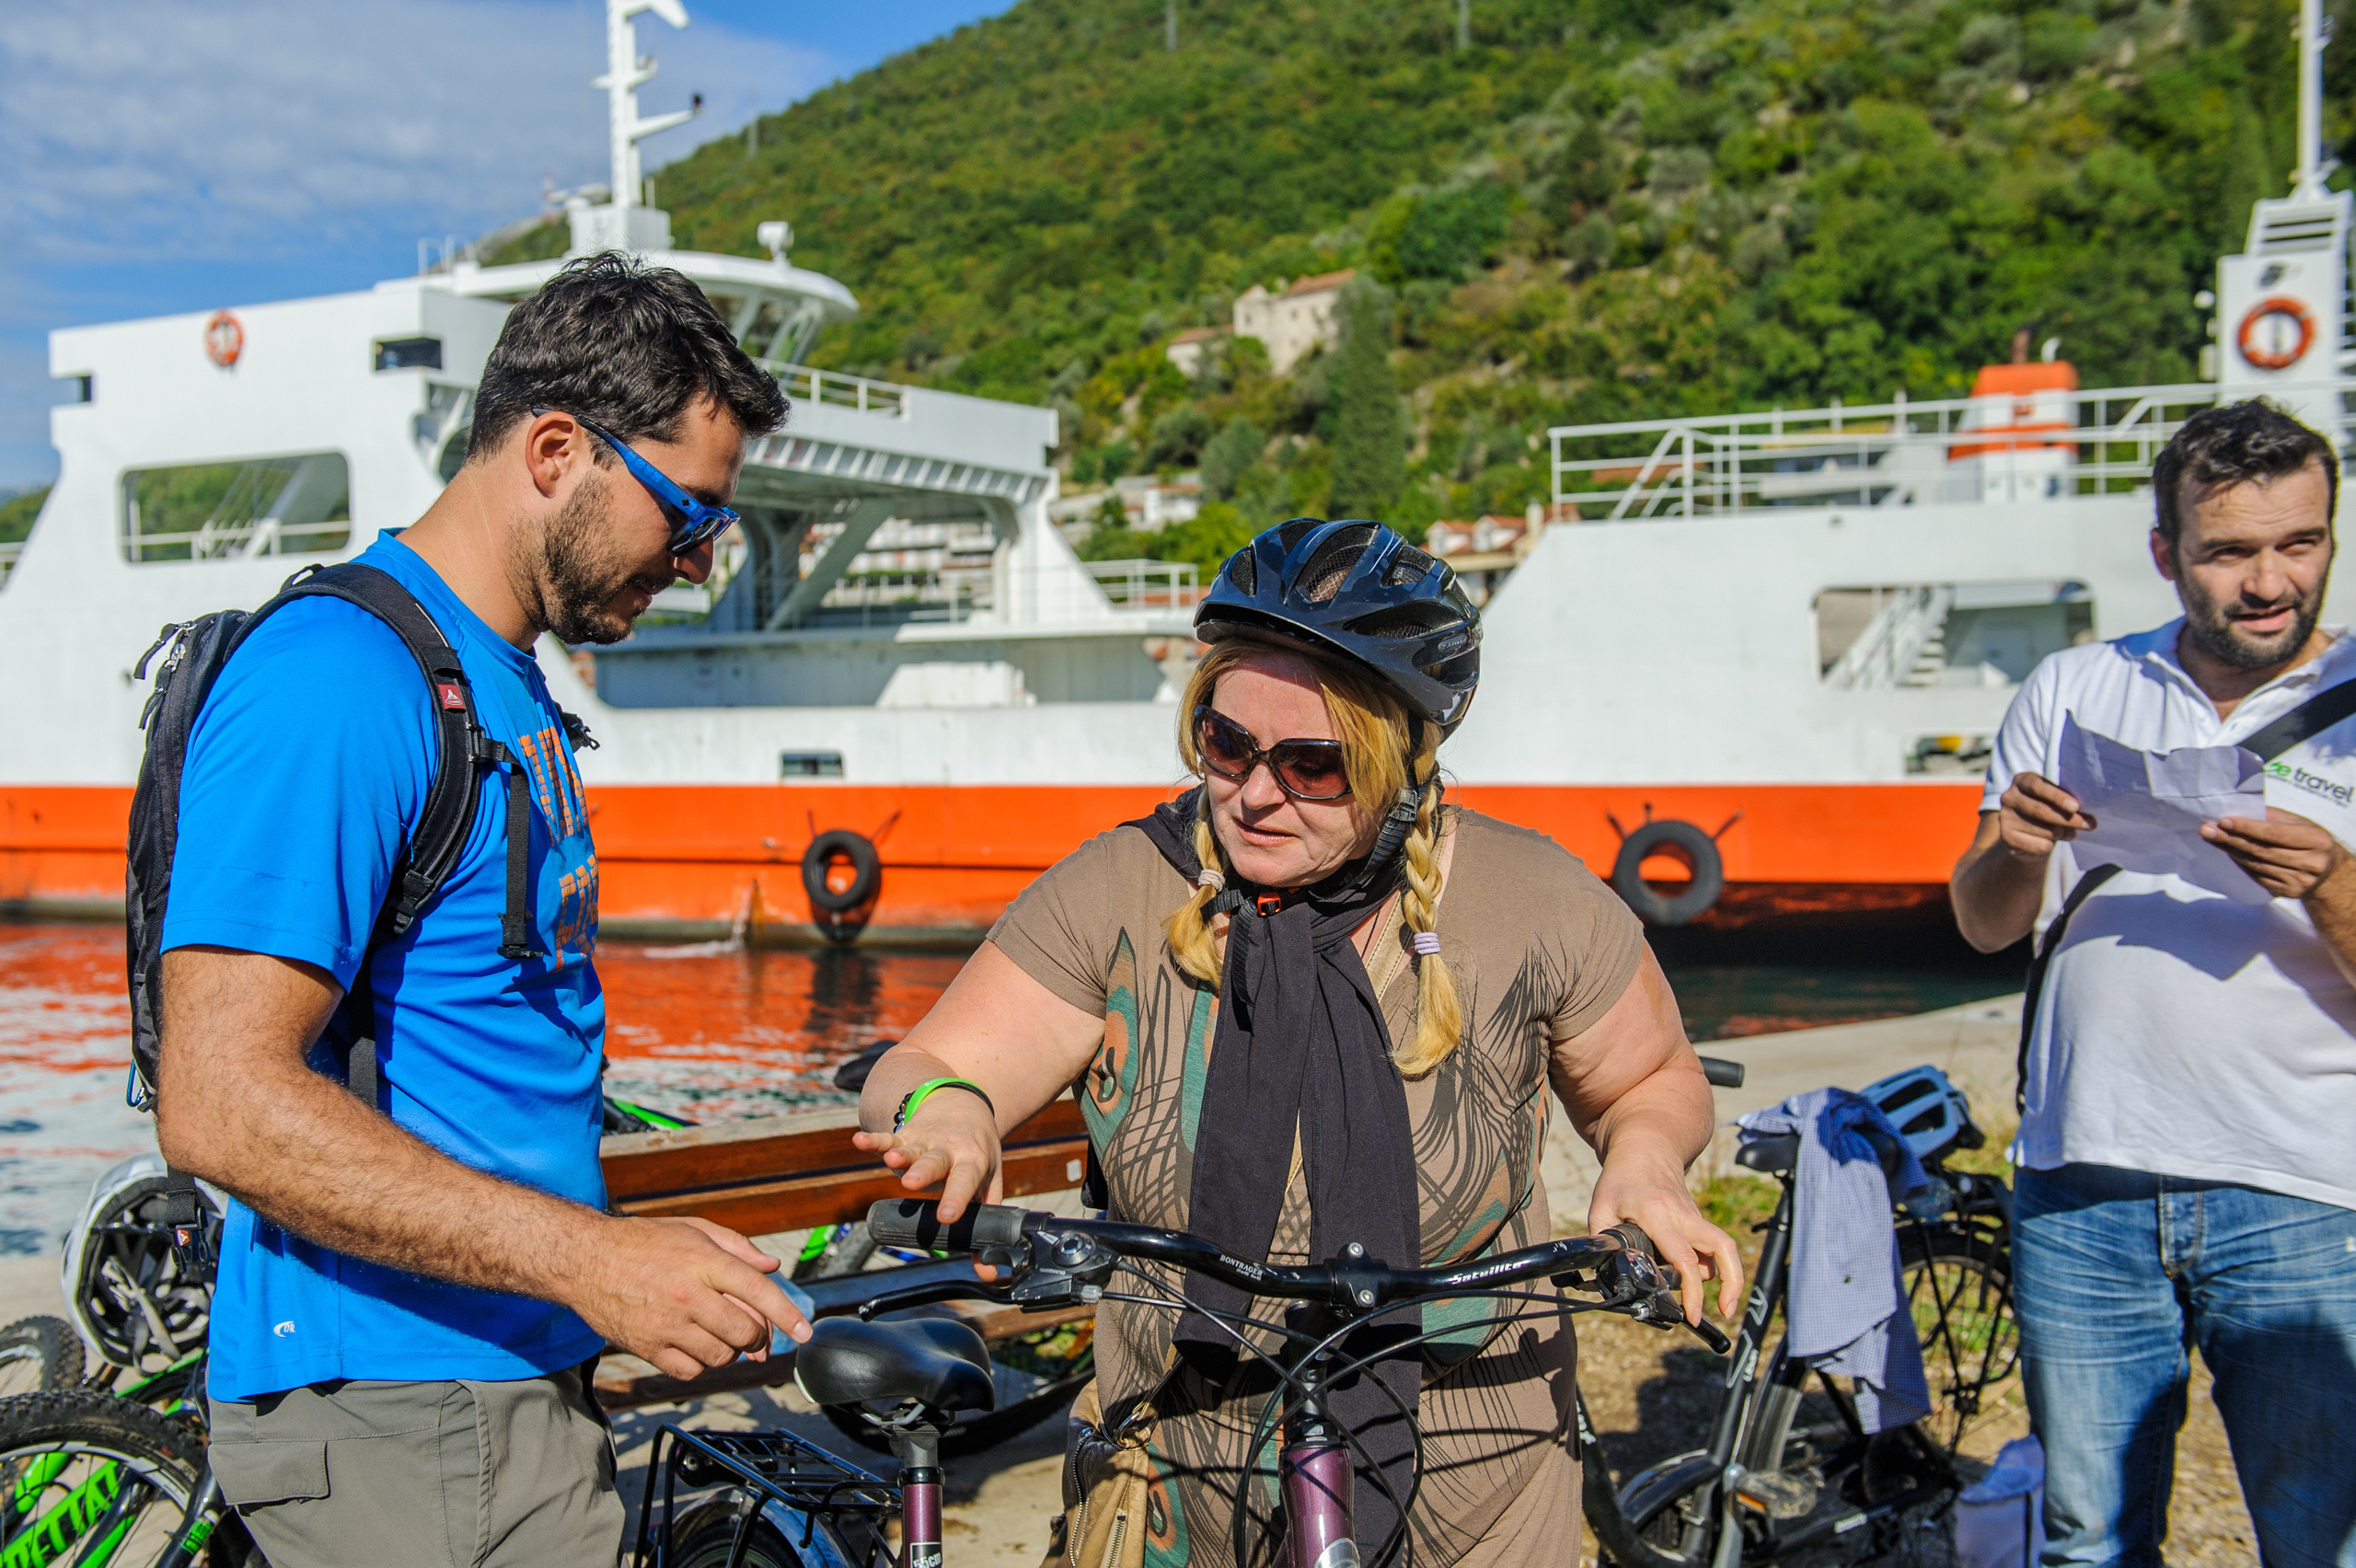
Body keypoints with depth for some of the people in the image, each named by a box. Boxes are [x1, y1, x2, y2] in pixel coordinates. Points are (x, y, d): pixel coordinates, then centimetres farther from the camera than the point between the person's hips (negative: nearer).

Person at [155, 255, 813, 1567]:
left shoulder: (509, 677, 13)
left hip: (520, 1380, 9)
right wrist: (588, 1256, -27)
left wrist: (673, 1280, 19)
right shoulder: (336, 682, -18)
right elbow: (224, 1102, -25)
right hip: (393, 1420, -9)